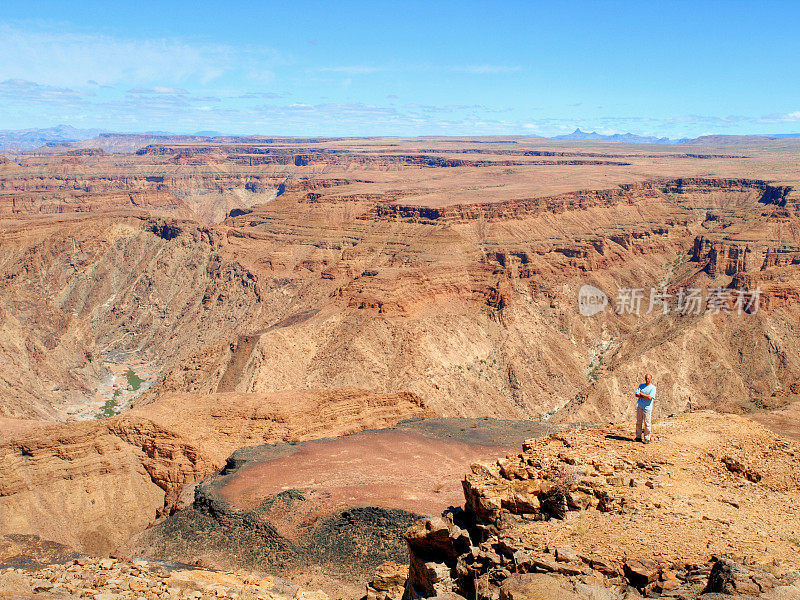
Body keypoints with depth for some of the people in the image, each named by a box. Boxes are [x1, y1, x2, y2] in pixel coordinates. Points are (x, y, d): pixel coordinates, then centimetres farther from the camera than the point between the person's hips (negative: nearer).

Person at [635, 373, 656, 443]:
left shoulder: (653, 388, -1)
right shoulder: (641, 385, 13)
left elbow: (650, 397, -14)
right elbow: (637, 395, 3)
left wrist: (641, 394, -4)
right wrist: (645, 396, -8)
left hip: (647, 407, -4)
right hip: (639, 406, 4)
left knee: (647, 424, -2)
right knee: (638, 422, 8)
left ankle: (647, 439, 6)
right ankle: (638, 437, 17)